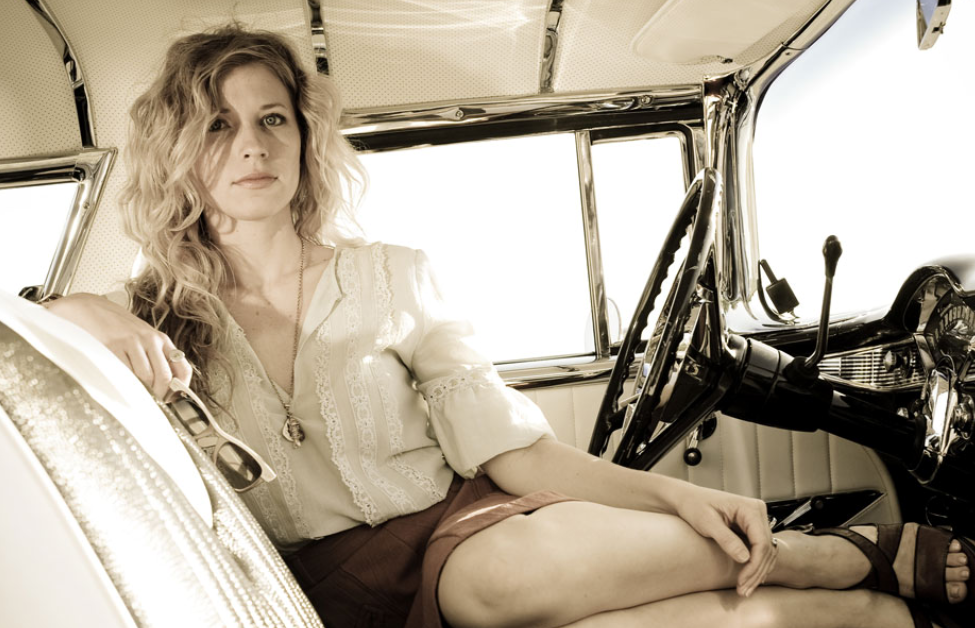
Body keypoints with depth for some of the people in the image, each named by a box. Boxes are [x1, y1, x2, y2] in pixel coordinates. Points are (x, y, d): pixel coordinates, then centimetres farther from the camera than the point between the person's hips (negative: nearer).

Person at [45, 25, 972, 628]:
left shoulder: (391, 278, 1)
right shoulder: (166, 317, 3)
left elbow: (509, 446, -3)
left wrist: (667, 492, -18)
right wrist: (87, 314, -23)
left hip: (461, 527, 1)